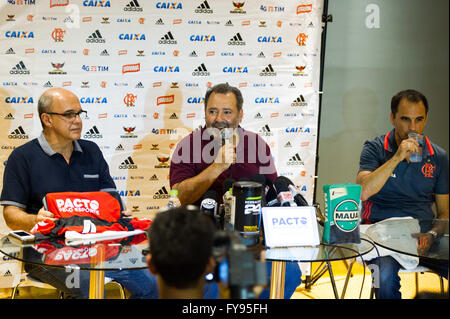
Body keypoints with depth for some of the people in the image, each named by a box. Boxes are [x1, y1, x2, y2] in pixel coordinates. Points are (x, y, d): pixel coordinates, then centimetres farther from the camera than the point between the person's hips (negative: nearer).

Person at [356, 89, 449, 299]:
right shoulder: (374, 149, 3)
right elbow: (363, 192, -13)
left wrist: (432, 234, -7)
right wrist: (397, 158, -18)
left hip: (423, 233, 3)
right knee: (387, 272, -34)